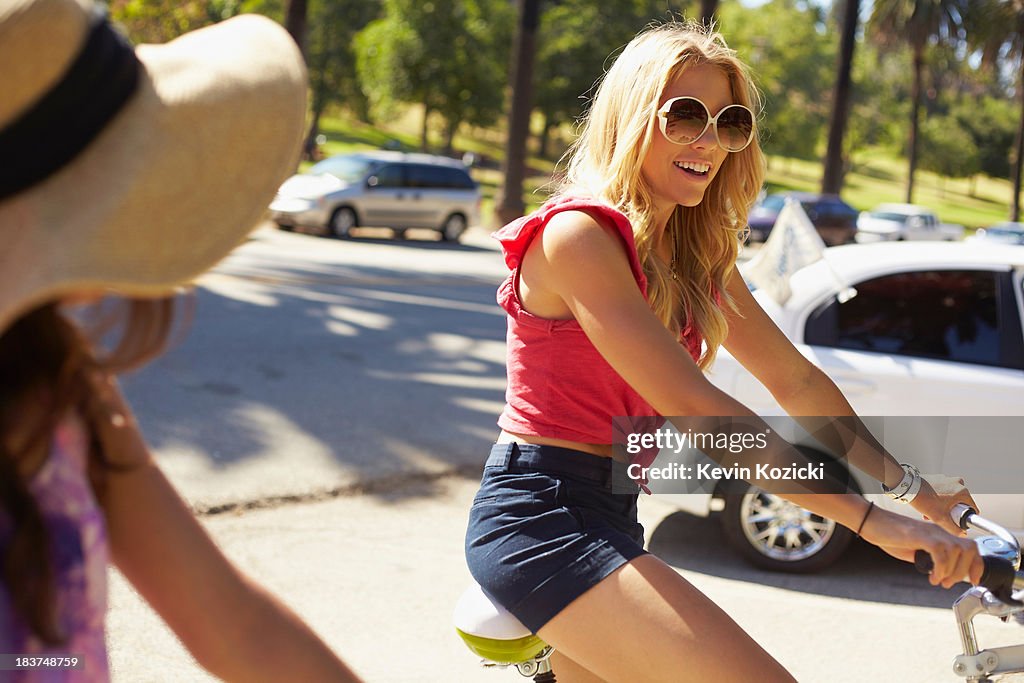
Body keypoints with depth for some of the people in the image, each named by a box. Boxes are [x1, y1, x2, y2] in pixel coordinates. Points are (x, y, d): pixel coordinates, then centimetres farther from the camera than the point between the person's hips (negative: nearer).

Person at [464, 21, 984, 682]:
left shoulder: (700, 253, 9)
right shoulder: (577, 232, -18)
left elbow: (795, 379, 14)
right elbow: (690, 405, -25)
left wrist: (907, 480, 8)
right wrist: (869, 518, -25)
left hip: (606, 519, 9)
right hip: (539, 515, -9)